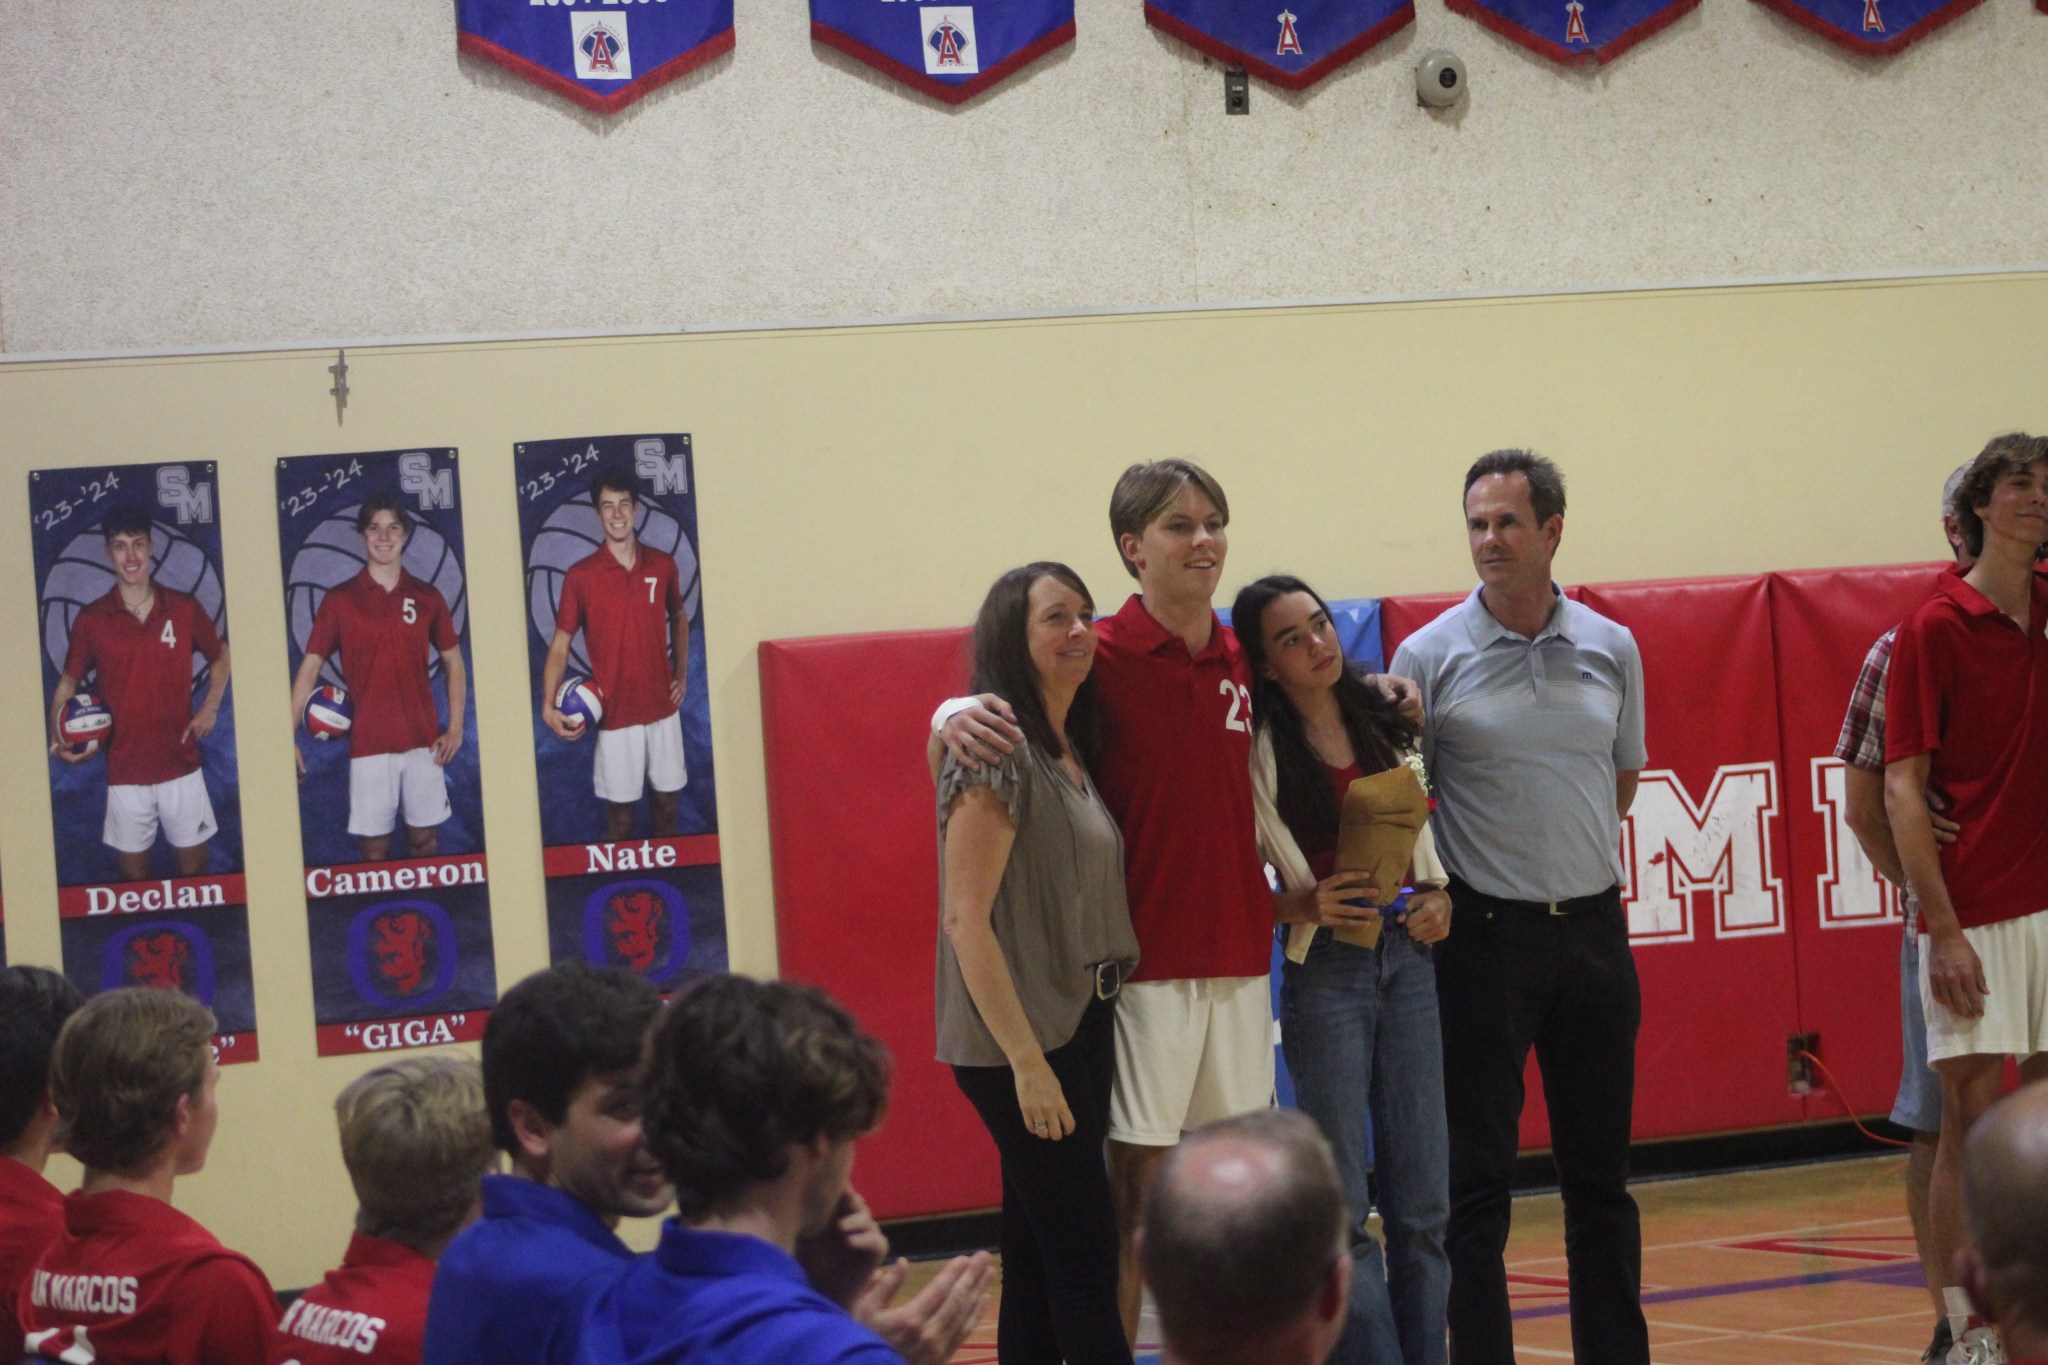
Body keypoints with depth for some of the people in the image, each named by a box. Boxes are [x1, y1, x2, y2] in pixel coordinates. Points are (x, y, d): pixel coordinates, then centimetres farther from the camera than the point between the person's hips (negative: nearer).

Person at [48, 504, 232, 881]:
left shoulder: (184, 608, 0)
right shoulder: (91, 619, -2)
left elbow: (220, 655, 16)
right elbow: (69, 681, 7)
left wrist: (210, 706, 1)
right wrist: (57, 735, -10)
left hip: (181, 764, 1)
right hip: (125, 772, 0)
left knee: (193, 870, 6)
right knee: (133, 879, 5)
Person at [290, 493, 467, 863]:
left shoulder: (427, 597, 6)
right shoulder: (339, 600, 1)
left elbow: (453, 663, 12)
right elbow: (310, 667, 1)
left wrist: (455, 727, 1)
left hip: (423, 740, 2)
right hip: (369, 744, -2)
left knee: (425, 840, 6)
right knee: (374, 848, 0)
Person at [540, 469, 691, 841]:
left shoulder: (662, 566, 1)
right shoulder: (580, 576, -9)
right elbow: (560, 644, -5)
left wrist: (681, 674, 9)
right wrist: (548, 706, -16)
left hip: (662, 709, 3)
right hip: (615, 714, -3)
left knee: (667, 804, 11)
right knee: (620, 814, 2)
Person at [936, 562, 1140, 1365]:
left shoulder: (1070, 753, 12)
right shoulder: (996, 754, -14)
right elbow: (966, 919, -18)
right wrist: (1026, 1061, -20)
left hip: (1081, 1028, 8)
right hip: (1021, 1039, -8)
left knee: (1038, 1263, 11)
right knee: (1086, 1264, -6)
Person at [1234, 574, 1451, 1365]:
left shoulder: (1388, 727, 9)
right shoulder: (1258, 751, -6)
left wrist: (1436, 894, 4)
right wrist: (1303, 905, -21)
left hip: (1406, 961, 5)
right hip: (1324, 972, -5)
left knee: (1423, 1203, 6)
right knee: (1344, 1211, -2)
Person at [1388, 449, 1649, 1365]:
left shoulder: (1611, 650, 5)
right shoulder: (1430, 656, -4)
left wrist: (1578, 858, 13)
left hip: (1592, 928, 3)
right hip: (1484, 936, -3)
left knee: (1601, 1177, 10)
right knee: (1477, 1183, 0)